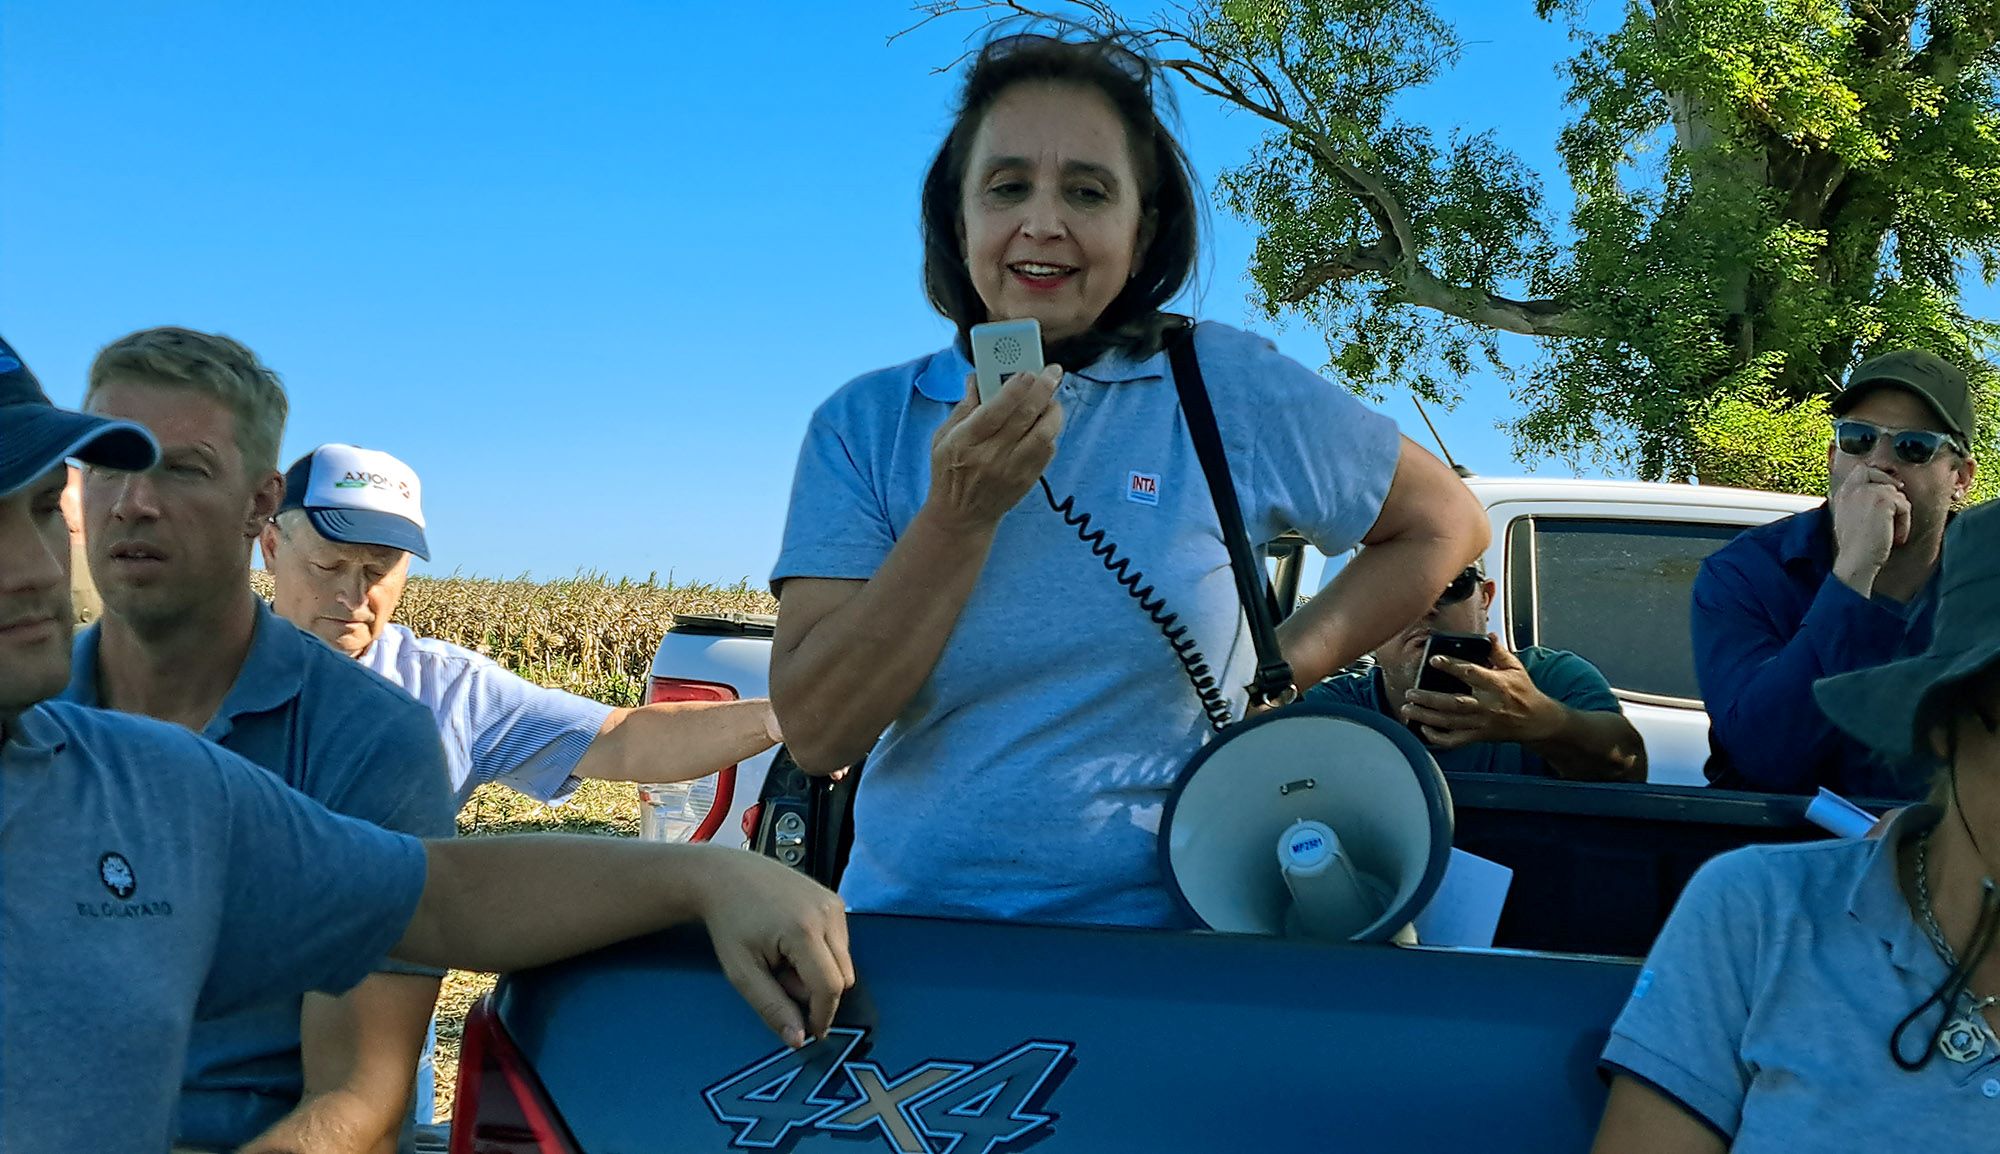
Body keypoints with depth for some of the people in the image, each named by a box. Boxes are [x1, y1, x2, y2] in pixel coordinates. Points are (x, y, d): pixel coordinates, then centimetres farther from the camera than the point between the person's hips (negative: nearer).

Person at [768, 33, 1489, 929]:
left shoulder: (1231, 391, 0)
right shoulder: (863, 426, 1)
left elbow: (1445, 523, 13)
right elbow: (816, 735, -7)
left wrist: (1279, 671, 2)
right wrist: (959, 517, -17)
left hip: (1159, 928, -1)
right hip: (905, 926, 2)